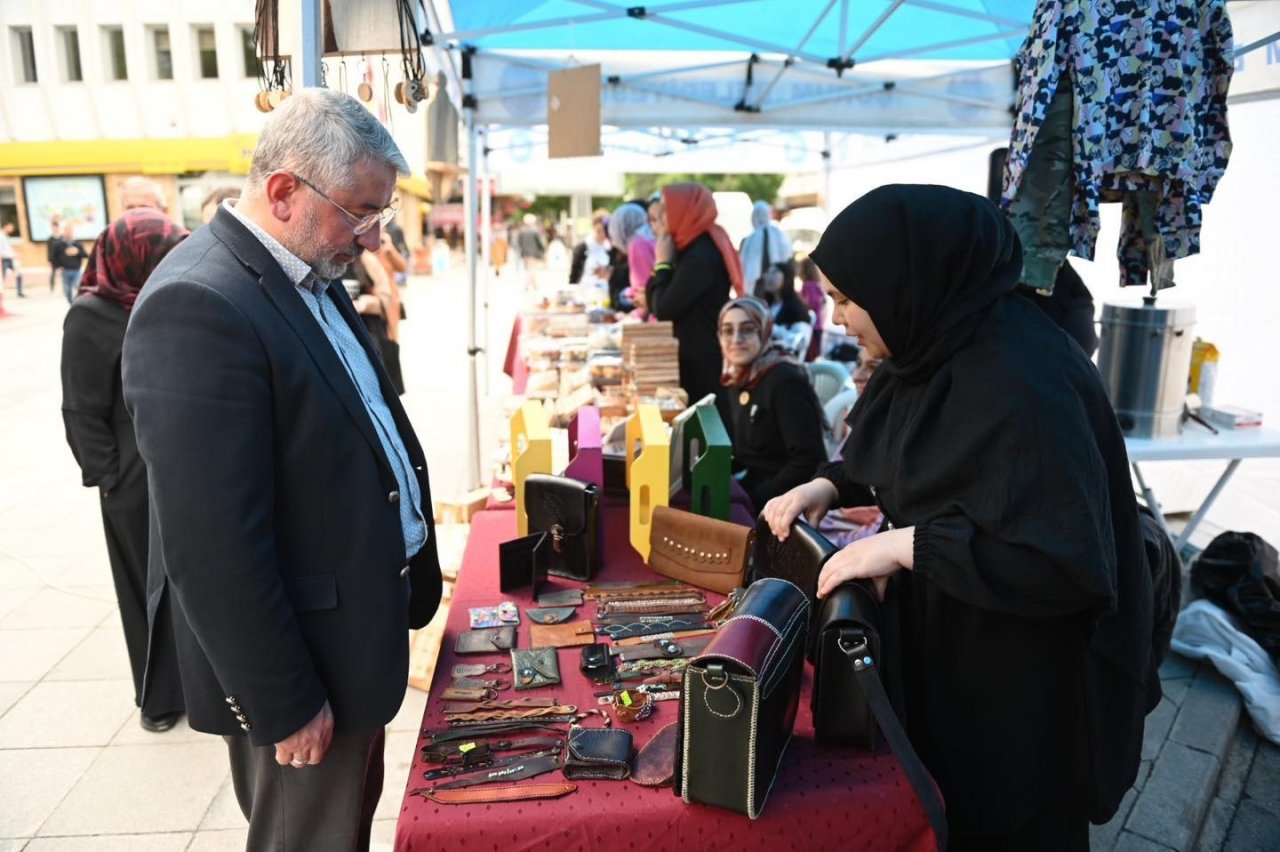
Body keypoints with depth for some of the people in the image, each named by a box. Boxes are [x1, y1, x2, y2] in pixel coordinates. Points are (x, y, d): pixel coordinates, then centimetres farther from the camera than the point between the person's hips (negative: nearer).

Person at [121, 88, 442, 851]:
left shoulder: (307, 279, 7)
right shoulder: (200, 305, -25)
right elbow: (213, 545, -26)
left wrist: (402, 584, 14)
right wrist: (284, 704, -19)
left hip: (350, 633, 9)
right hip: (303, 665, -9)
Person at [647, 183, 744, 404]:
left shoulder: (701, 256, -19)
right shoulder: (699, 248, 12)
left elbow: (664, 309, -20)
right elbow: (655, 304, 12)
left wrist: (663, 262, -10)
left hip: (701, 358, -9)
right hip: (698, 353, 9)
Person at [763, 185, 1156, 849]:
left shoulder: (1018, 384, -31)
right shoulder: (937, 342, -3)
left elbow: (1069, 561, -32)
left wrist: (903, 545, -31)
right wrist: (830, 485, -2)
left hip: (1022, 682, -8)